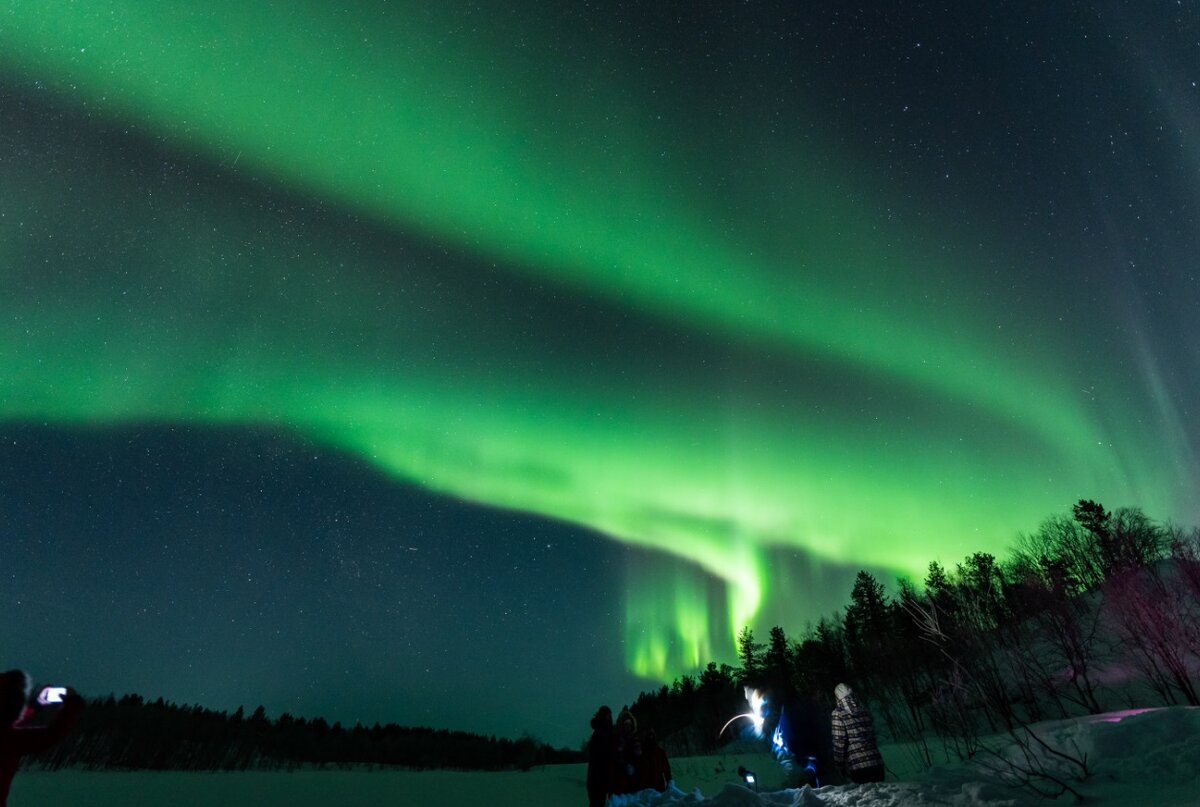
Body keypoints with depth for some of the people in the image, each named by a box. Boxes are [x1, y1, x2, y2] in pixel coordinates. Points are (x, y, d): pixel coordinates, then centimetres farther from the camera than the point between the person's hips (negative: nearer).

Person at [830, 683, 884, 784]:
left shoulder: (838, 713, -6)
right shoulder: (864, 709, 10)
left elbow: (839, 741, -8)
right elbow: (872, 734, 16)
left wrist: (839, 764, 2)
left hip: (857, 766, -5)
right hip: (876, 762, 5)